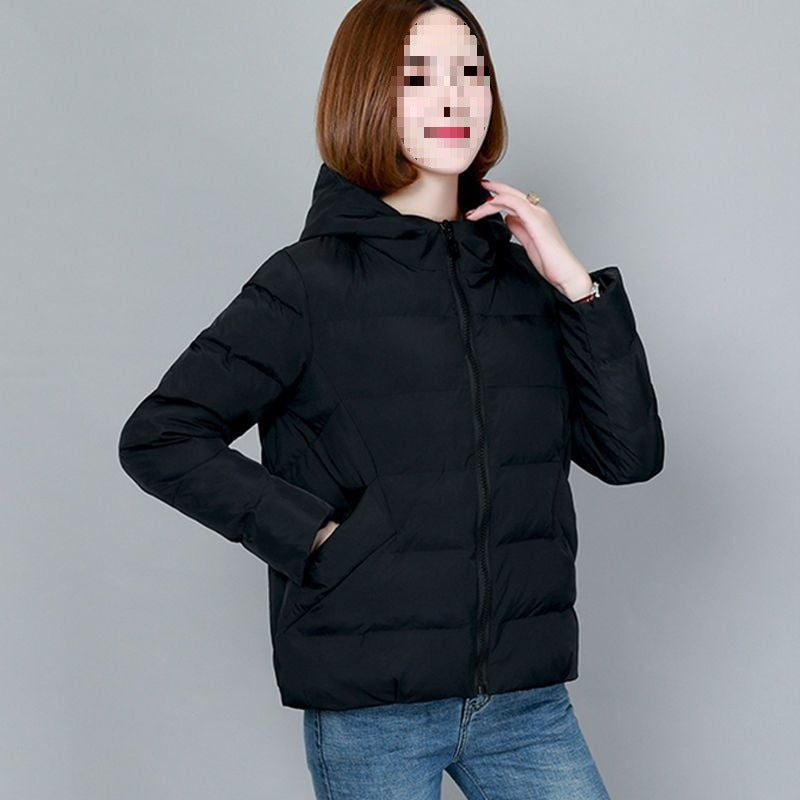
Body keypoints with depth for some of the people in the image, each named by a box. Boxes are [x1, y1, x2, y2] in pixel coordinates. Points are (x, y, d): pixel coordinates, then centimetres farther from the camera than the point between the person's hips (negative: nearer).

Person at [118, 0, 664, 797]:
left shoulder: (523, 274, 7)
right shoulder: (313, 279, -5)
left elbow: (631, 453, 2)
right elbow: (157, 438, -6)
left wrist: (576, 283, -5)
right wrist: (317, 534, -12)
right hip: (371, 707, -3)